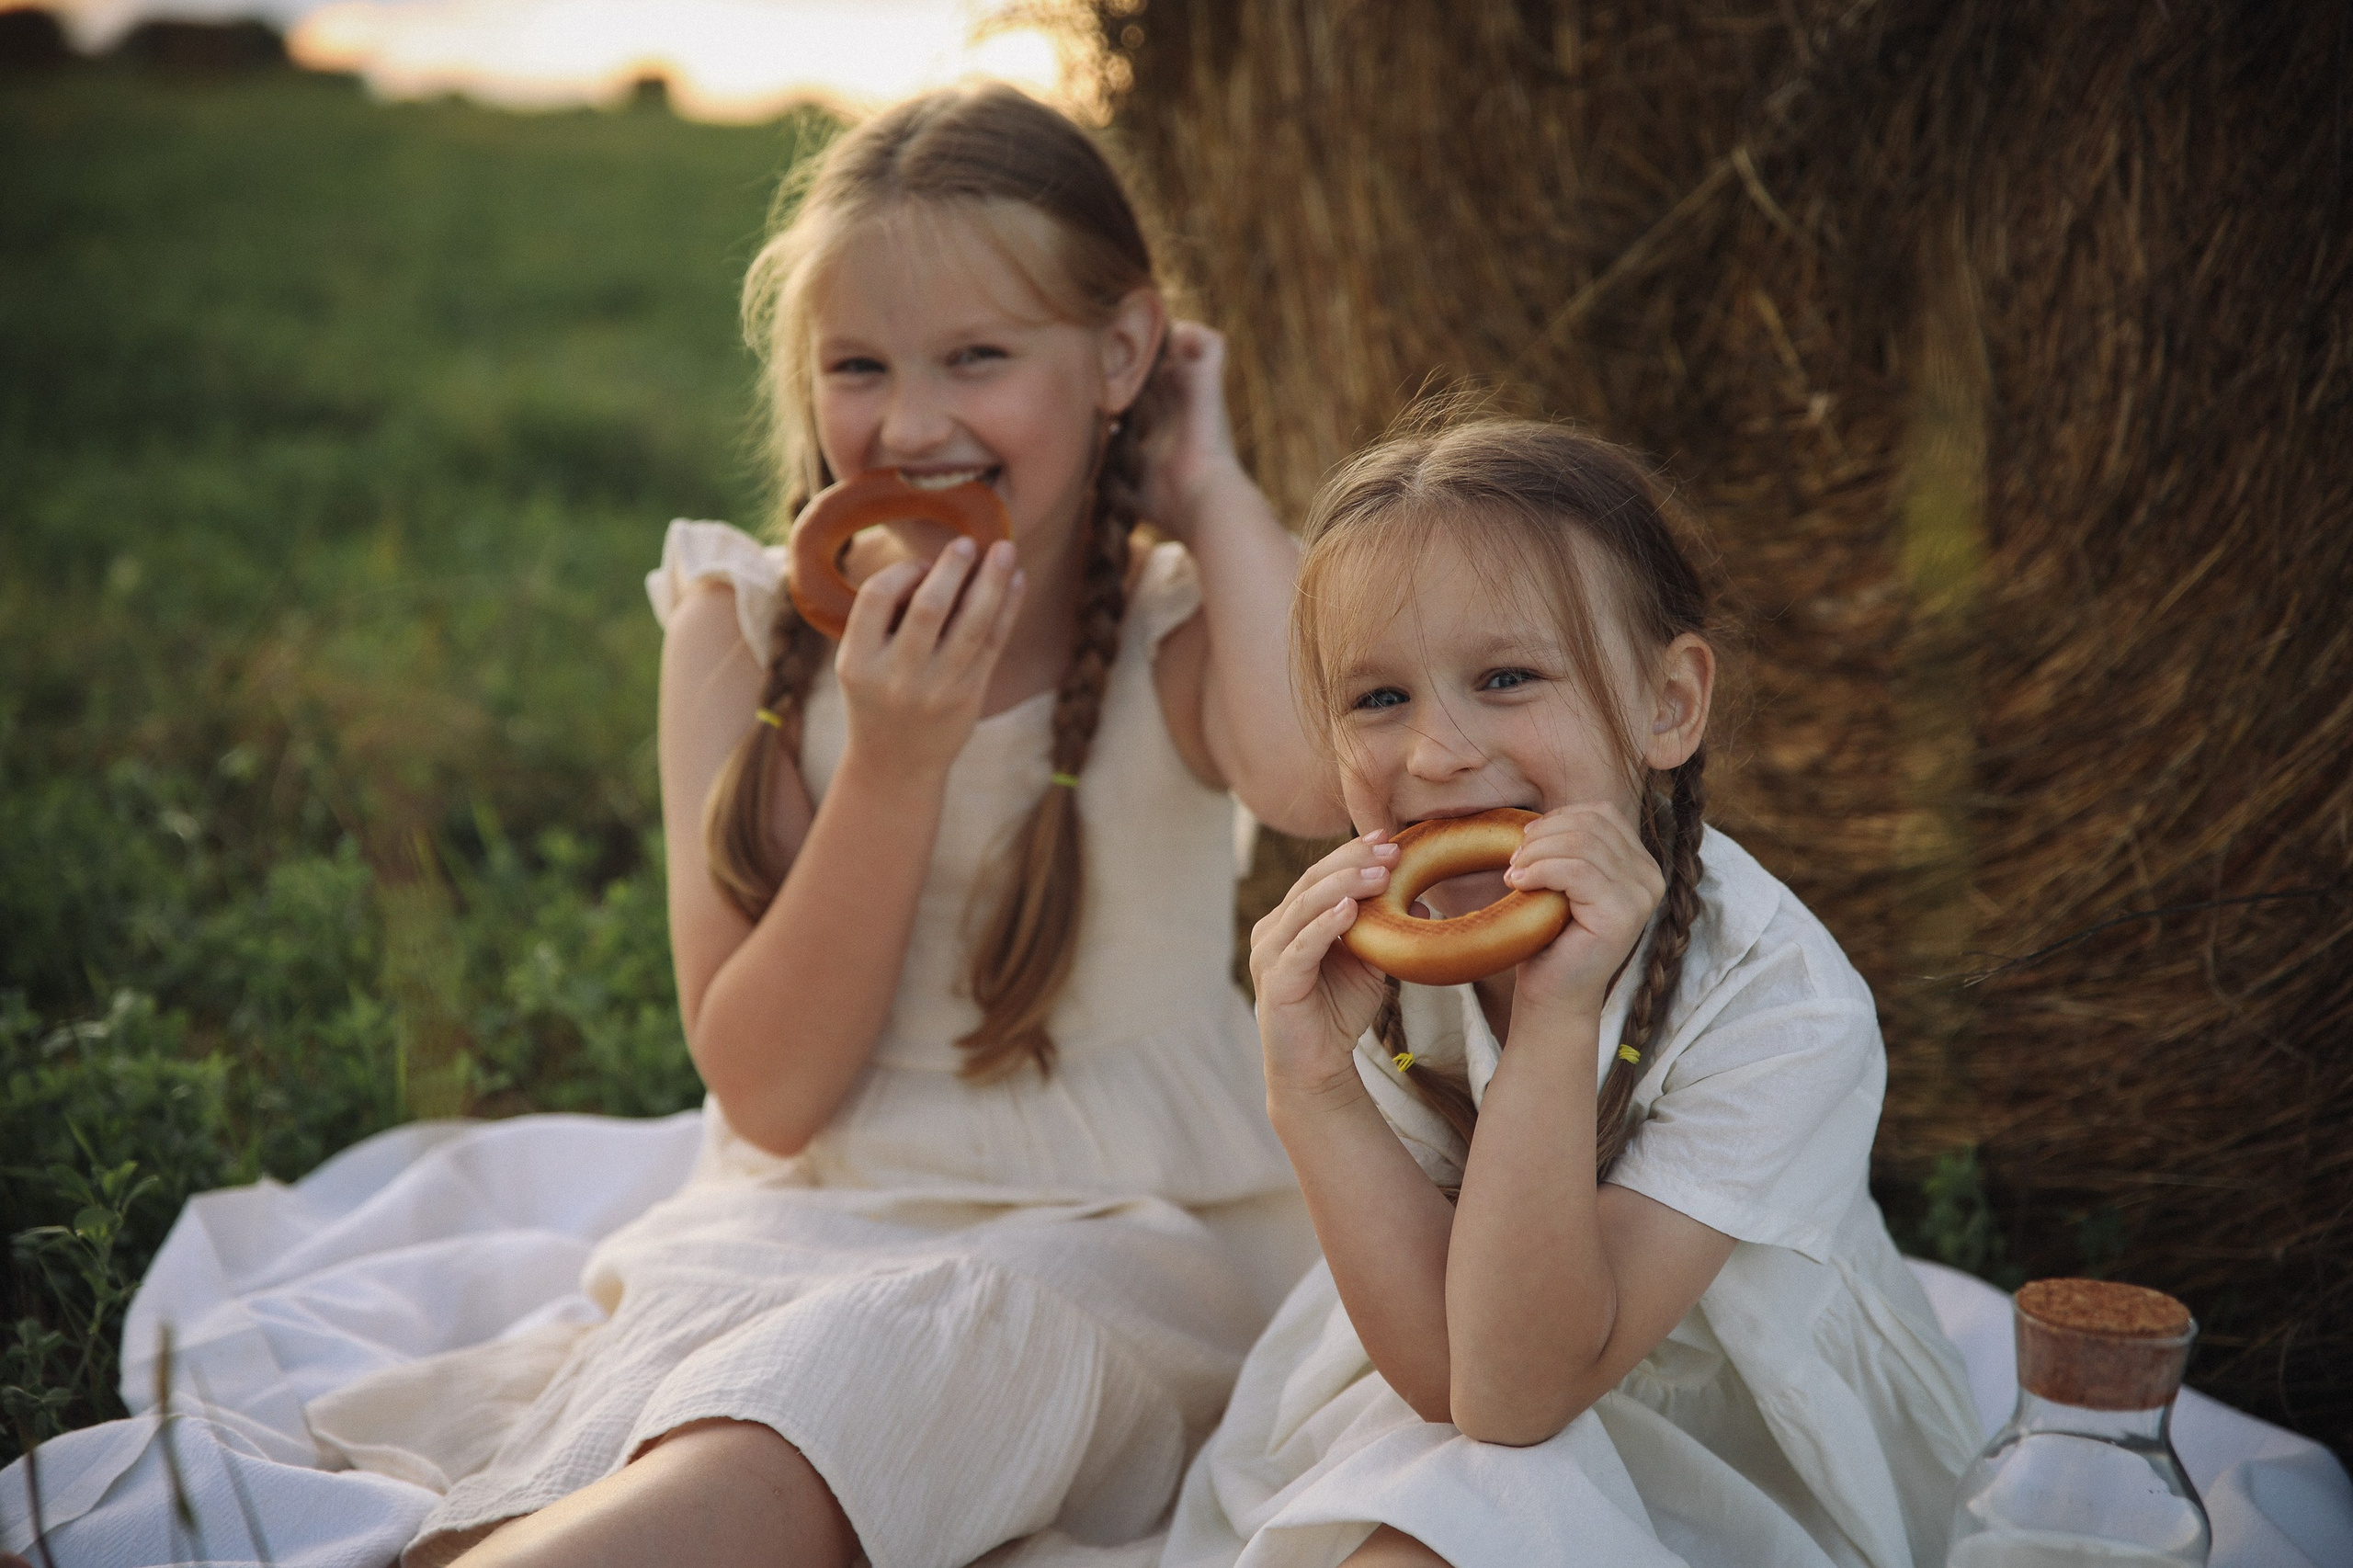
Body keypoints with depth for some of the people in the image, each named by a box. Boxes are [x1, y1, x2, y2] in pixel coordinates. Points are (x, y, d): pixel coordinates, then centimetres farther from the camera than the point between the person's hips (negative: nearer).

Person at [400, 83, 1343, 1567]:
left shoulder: (1176, 630, -4)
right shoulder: (746, 627, -1)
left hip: (1128, 1236, -2)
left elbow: (1327, 775, -33)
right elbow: (770, 1091, -5)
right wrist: (895, 762, -18)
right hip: (813, 1221, 2)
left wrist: (1209, 485, -16)